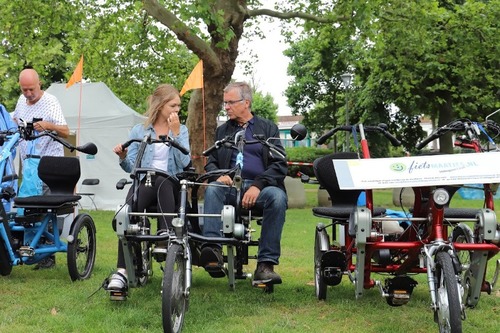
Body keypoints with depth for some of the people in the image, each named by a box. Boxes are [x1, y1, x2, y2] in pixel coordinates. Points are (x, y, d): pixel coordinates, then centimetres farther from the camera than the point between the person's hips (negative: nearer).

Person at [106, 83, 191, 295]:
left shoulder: (181, 130, 16)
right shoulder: (139, 131, 16)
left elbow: (184, 162, -1)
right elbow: (130, 167, 10)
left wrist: (175, 133, -6)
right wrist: (122, 157, -11)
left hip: (169, 185, 0)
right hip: (144, 183, 0)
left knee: (161, 180, -39)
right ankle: (122, 271, -40)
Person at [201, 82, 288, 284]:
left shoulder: (268, 128, 14)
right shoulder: (222, 131, 24)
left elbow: (280, 165, 3)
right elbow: (211, 163, 19)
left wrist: (258, 185, -15)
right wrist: (218, 175, -7)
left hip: (260, 186, -2)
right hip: (231, 185, 2)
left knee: (277, 196, -35)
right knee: (213, 190, -32)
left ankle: (265, 265, -35)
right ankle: (213, 250, -46)